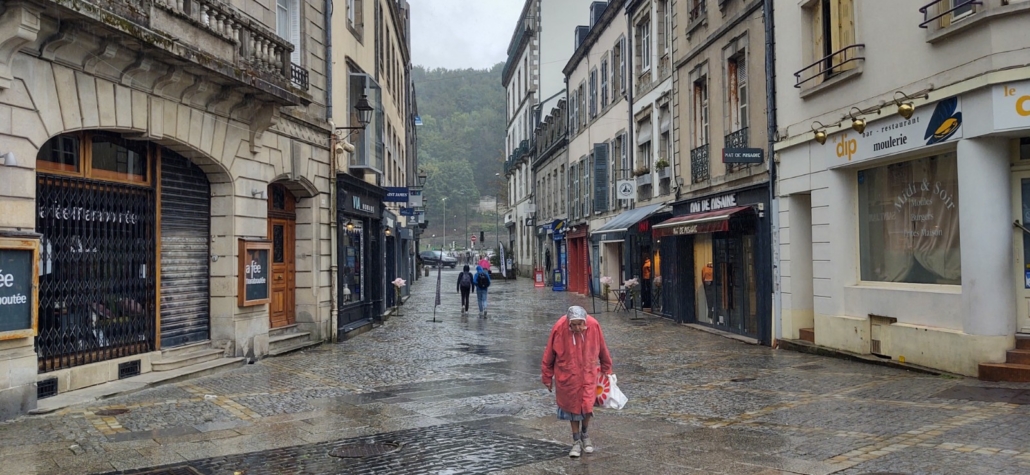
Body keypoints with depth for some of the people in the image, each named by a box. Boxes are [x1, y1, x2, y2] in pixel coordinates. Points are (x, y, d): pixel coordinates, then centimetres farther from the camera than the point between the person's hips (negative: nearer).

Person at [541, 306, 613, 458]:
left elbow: (602, 350, 0)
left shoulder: (594, 326, -18)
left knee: (587, 406, -3)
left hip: (588, 374, 1)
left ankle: (584, 434, 27)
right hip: (567, 376, -1)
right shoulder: (559, 328, -22)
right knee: (572, 406, 9)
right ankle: (576, 441, 27)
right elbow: (549, 354, -8)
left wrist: (606, 370, 12)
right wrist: (548, 377, 1)